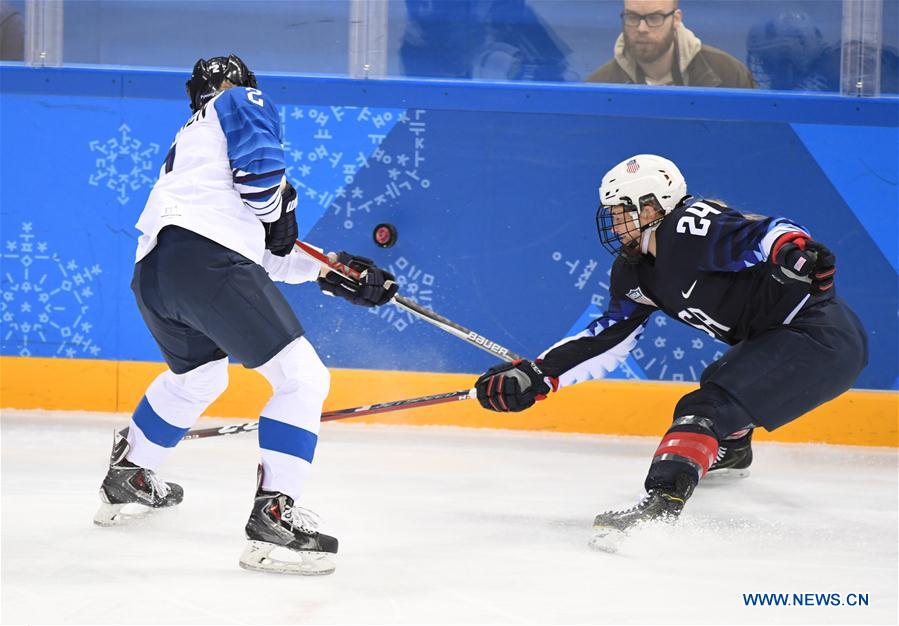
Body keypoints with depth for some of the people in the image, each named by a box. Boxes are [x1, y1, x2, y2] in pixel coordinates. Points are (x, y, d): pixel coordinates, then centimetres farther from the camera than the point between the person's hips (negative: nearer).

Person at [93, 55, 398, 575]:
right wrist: (278, 208, 10)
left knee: (198, 375, 36)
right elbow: (259, 162, -9)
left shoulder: (187, 140, 37)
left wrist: (329, 272, 31)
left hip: (151, 275, 9)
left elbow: (267, 256, 34)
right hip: (207, 261, -9)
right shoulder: (242, 102, 15)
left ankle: (127, 479, 48)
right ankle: (273, 517, -17)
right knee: (303, 377, -7)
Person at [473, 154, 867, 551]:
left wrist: (795, 251, -52)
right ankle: (729, 452, 65)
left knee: (706, 410, -21)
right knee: (719, 383, 36)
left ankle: (660, 508, -35)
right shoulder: (635, 269, 12)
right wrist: (535, 376, 6)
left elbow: (768, 234, -31)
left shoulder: (692, 227, -17)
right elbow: (606, 338, 13)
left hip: (821, 336, -11)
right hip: (779, 340, 11)